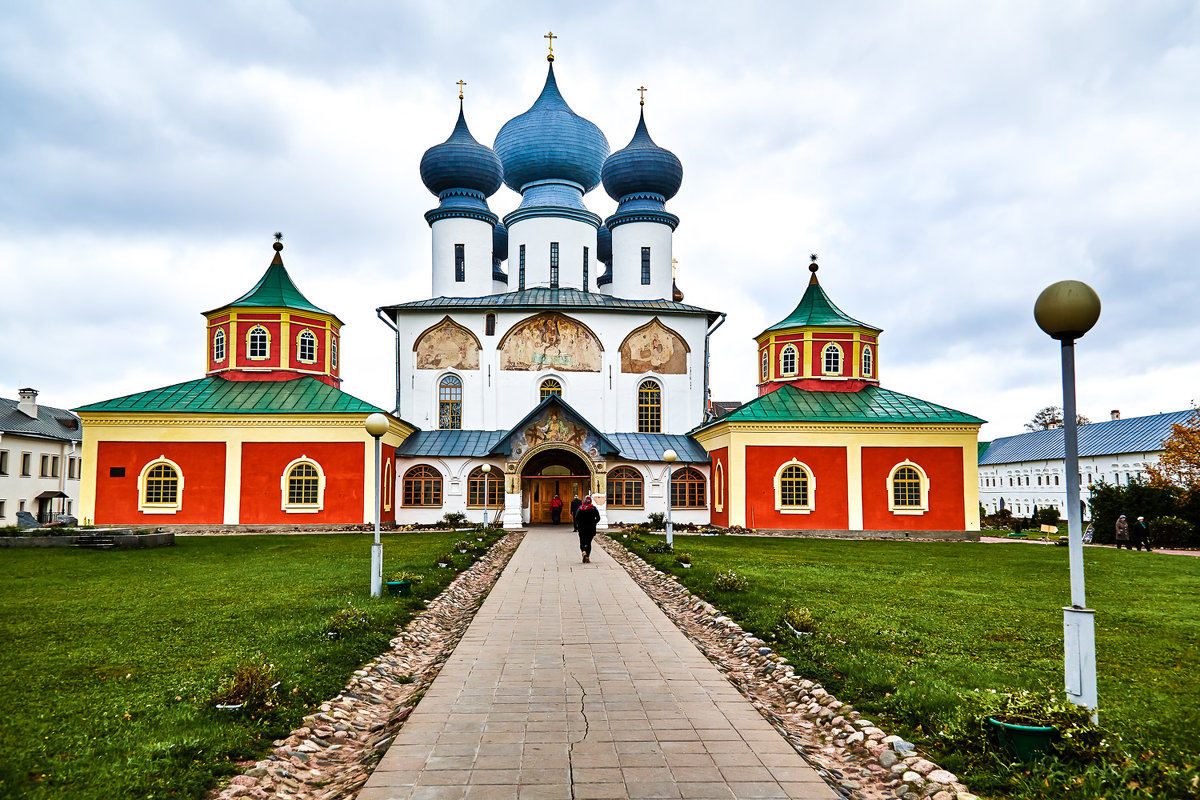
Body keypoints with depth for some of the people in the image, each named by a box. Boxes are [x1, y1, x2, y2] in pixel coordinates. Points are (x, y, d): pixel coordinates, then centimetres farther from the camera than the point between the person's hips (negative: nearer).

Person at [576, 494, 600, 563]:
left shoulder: (580, 508, -5)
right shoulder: (594, 508, -3)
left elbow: (576, 519, -8)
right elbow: (598, 518, -4)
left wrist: (578, 525, 8)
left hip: (582, 529, -1)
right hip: (591, 529, 1)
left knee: (582, 542, 8)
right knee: (588, 543, 11)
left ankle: (583, 552, -21)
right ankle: (587, 557, 4)